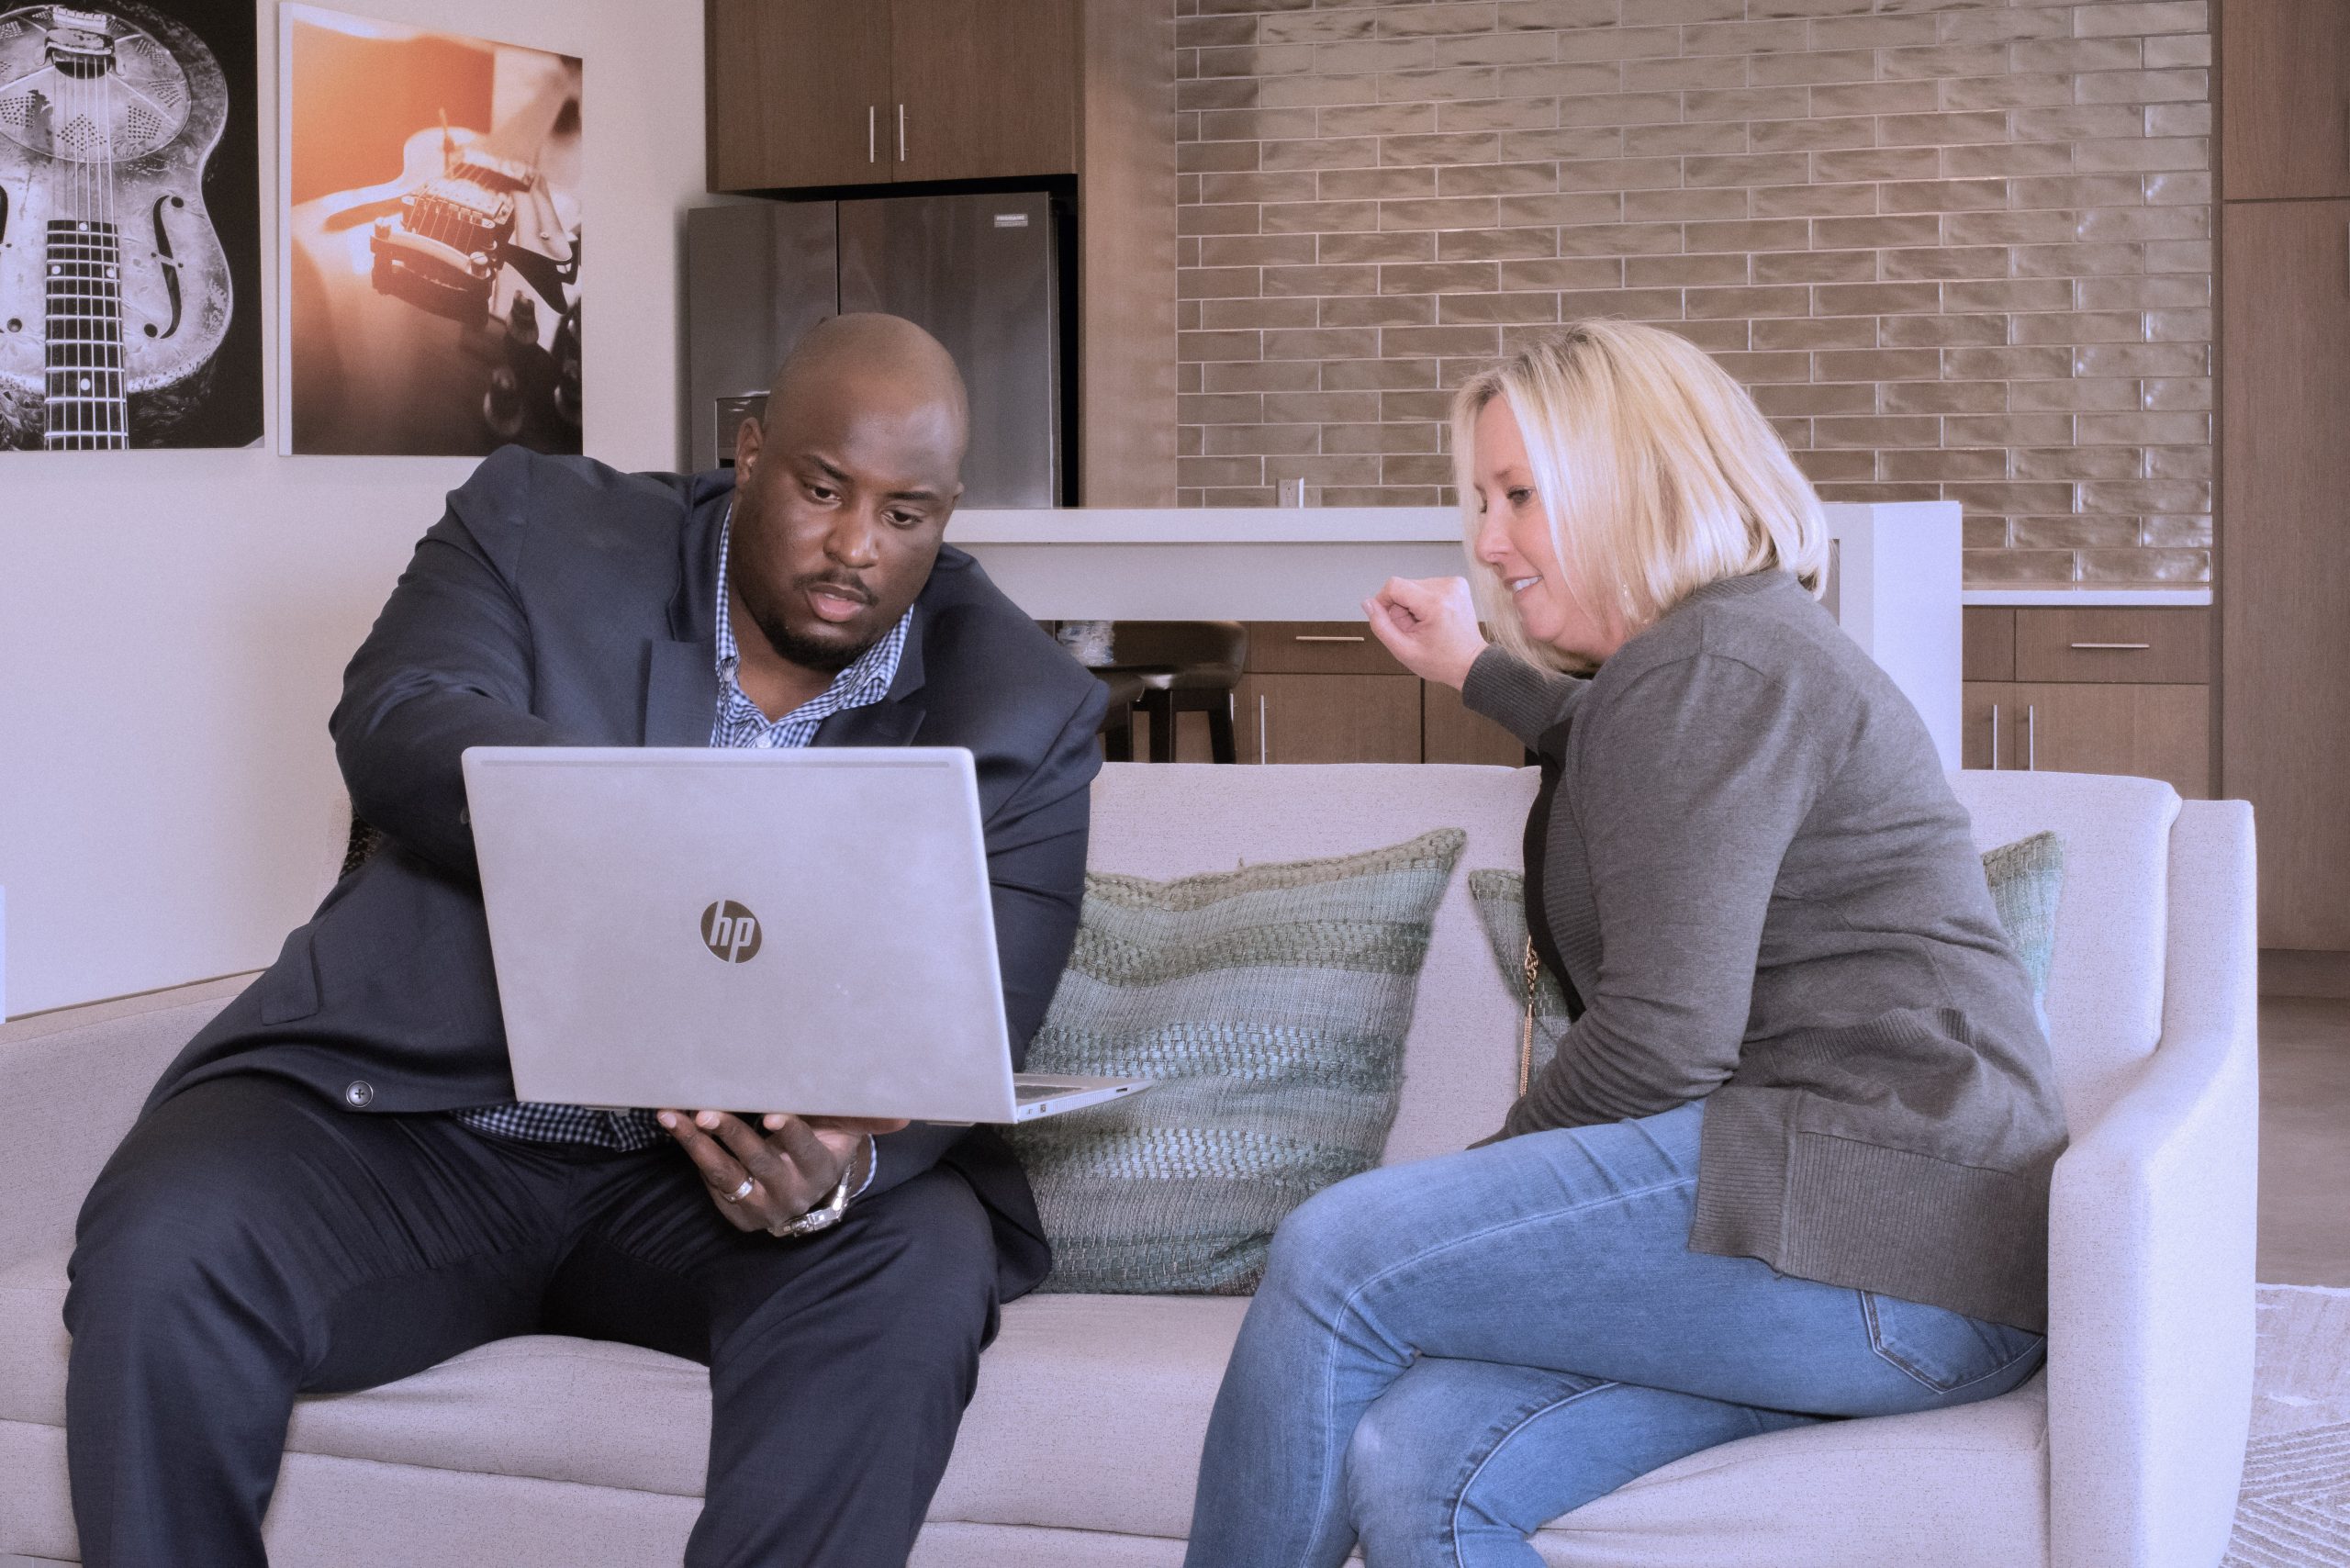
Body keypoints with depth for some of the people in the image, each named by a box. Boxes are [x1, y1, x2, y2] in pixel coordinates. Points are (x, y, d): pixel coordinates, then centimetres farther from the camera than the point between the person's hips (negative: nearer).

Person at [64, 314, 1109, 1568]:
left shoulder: (1021, 713, 2)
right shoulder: (540, 528, 2)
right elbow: (396, 727, -16)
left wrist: (845, 1162, -34)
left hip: (719, 1176, 0)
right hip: (415, 1119, 0)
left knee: (917, 1264, -31)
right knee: (165, 1245, -28)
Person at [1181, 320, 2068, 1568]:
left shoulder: (1712, 666, -7)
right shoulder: (1684, 667, 26)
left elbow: (1662, 1037, -16)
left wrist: (1490, 1182, -3)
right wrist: (1473, 673, 59)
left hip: (1876, 1224, -10)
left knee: (1338, 1257, -18)